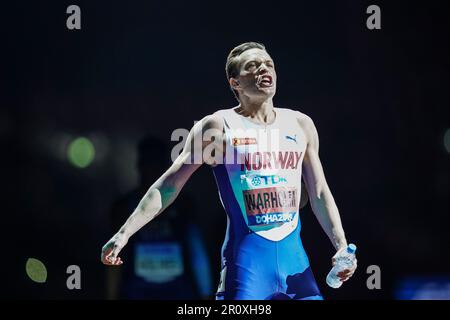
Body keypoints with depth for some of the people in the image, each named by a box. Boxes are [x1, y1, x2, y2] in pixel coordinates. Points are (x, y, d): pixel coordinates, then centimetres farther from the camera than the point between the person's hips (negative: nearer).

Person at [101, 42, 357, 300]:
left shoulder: (300, 125, 12)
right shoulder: (218, 126, 0)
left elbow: (320, 194, 17)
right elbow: (169, 184, -1)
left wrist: (342, 245, 4)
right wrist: (124, 233, -8)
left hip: (293, 255, 5)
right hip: (247, 257, -5)